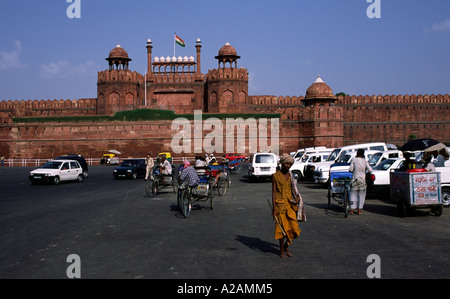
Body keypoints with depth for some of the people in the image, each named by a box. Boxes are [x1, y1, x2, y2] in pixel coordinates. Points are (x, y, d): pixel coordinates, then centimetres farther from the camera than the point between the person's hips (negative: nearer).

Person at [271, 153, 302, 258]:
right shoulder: (275, 176, -4)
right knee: (282, 228, 2)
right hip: (280, 204, -4)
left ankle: (286, 246, 24)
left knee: (293, 227, -1)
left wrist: (297, 197, -7)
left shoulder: (290, 175, 10)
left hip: (290, 204, 4)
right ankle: (282, 250, 18)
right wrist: (274, 208, -12)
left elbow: (294, 190, 16)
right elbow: (273, 192, -7)